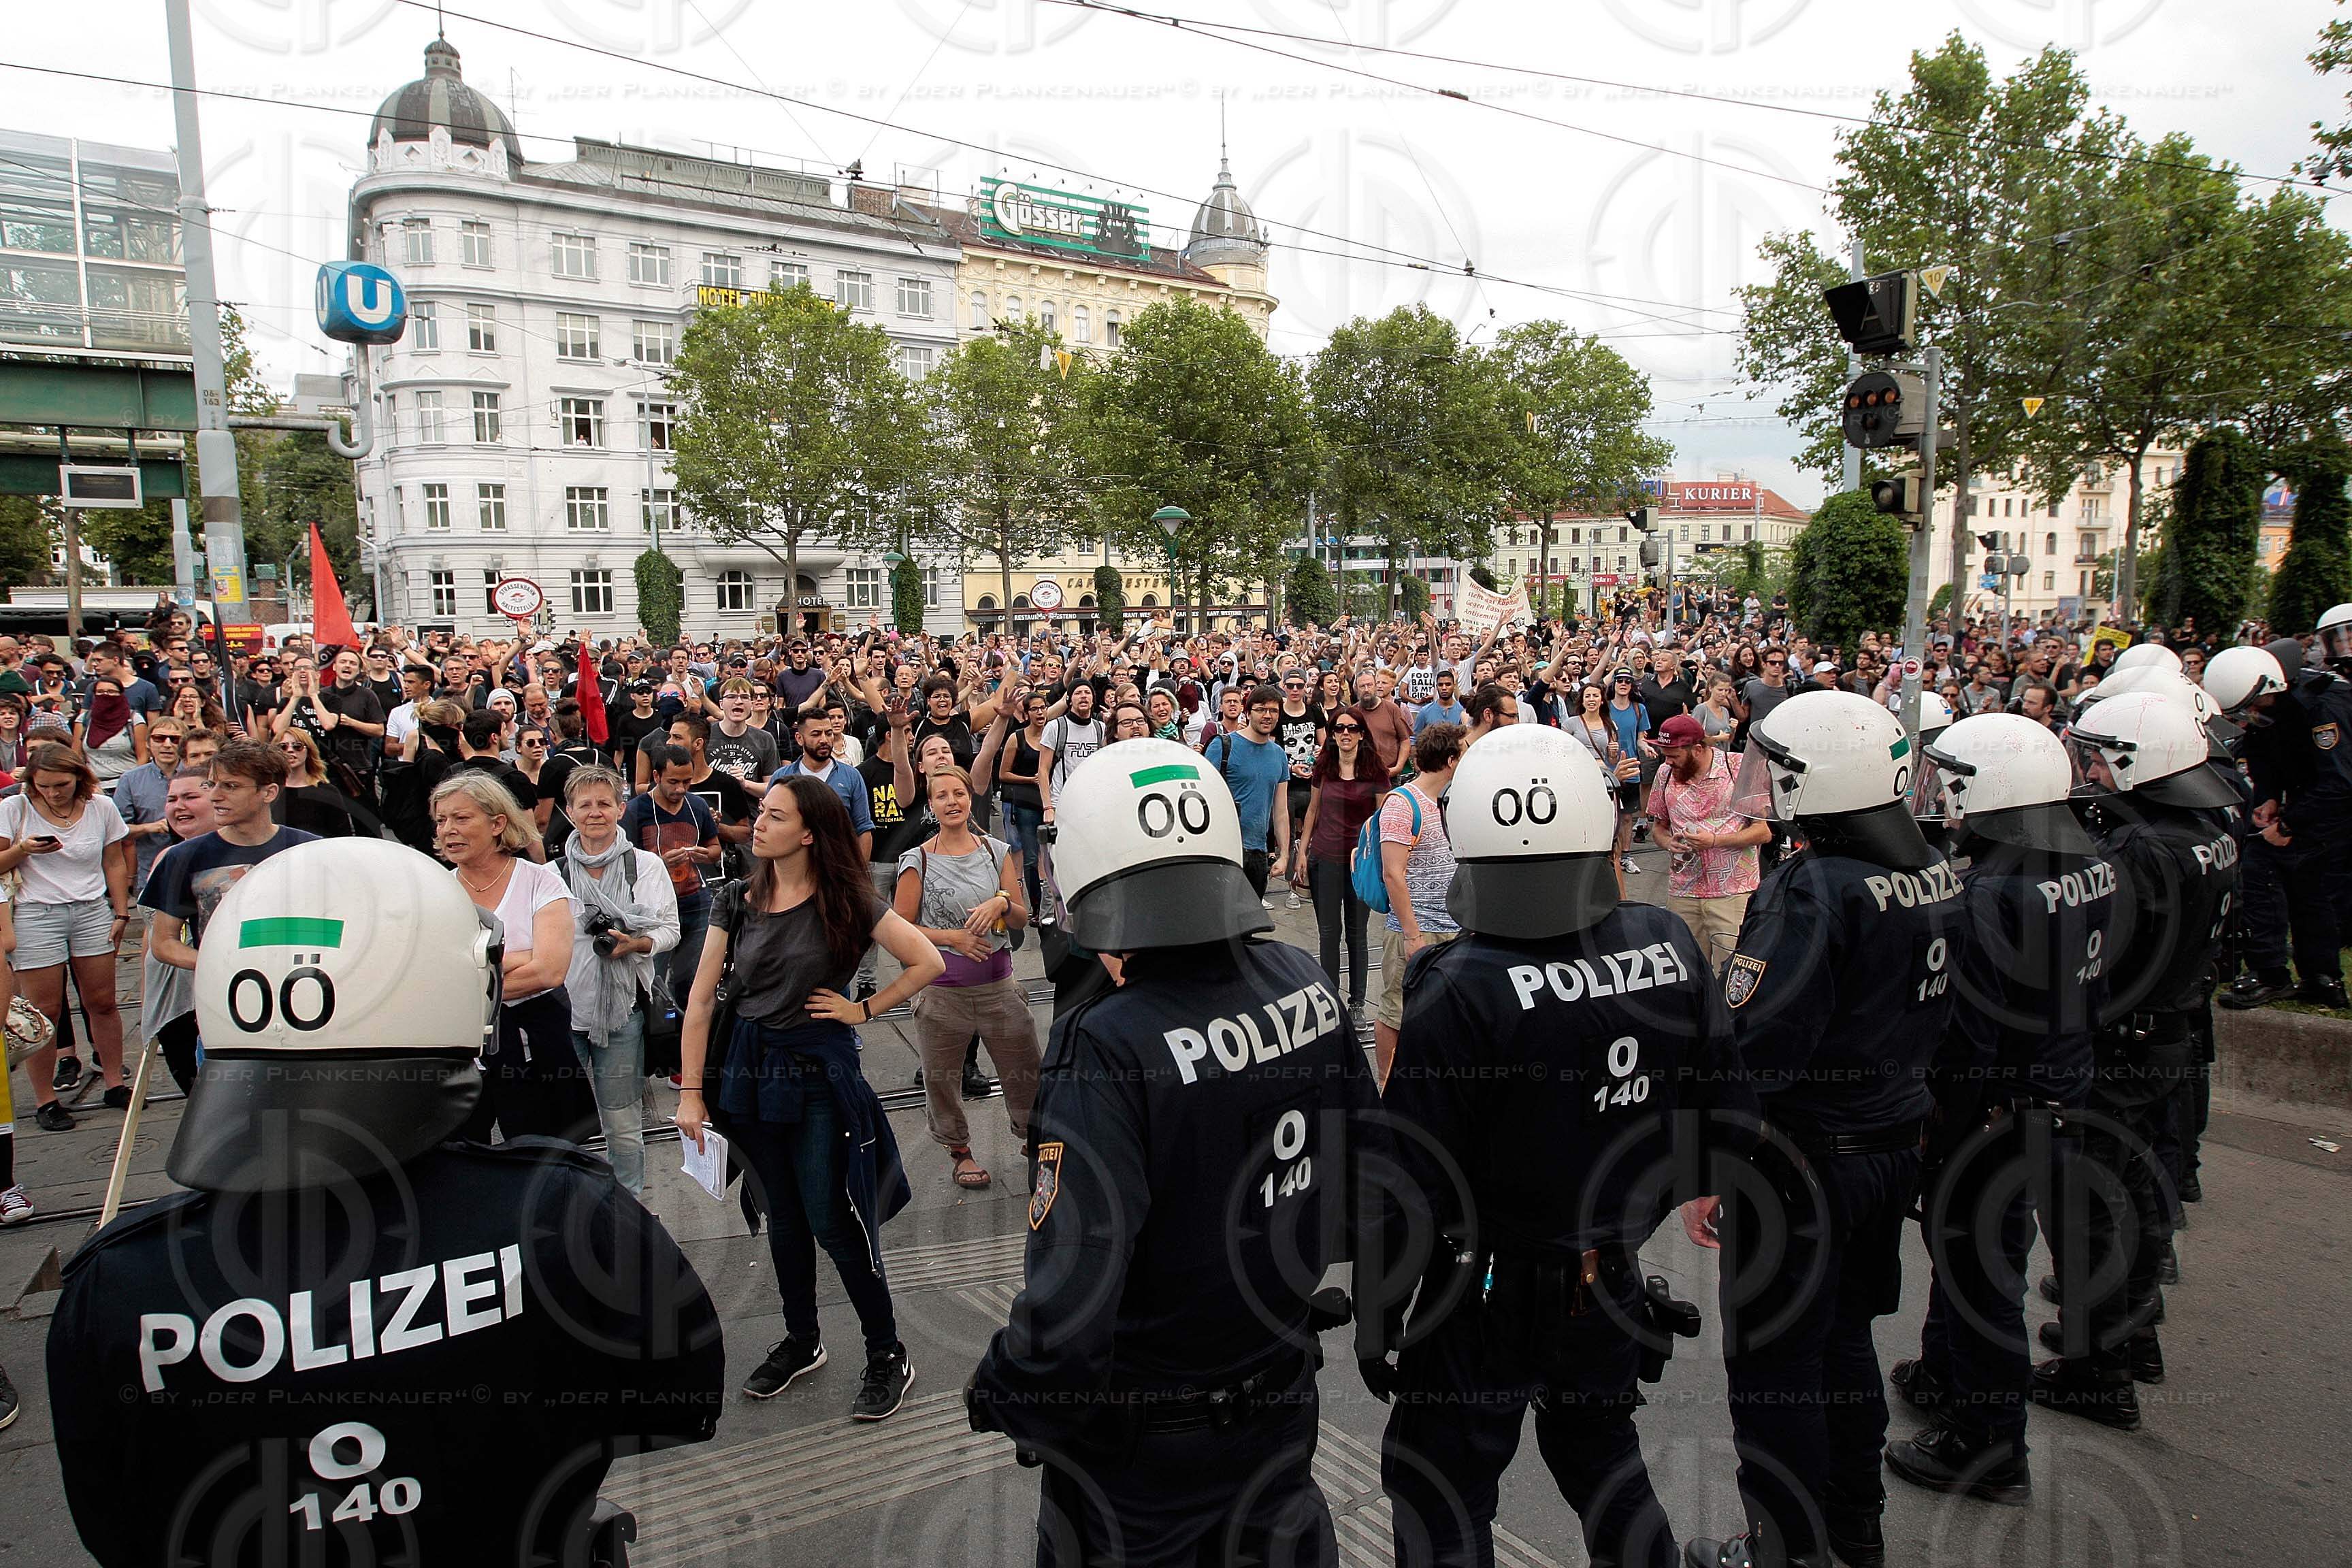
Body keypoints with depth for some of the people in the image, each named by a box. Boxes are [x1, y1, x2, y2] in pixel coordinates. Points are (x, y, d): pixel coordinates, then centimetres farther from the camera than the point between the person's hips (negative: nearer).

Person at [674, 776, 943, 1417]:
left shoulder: (845, 901, -9)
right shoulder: (738, 902, 1)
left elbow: (927, 962, -8)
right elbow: (701, 1001, 1)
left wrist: (864, 1009, -8)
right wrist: (691, 1092, -2)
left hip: (821, 1071, -4)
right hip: (749, 1069, 4)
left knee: (832, 1219, -2)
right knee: (782, 1214, 16)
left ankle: (888, 1355, 13)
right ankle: (800, 1342, 34)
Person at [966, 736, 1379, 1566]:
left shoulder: (1106, 1053, -31)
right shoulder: (1306, 985, -12)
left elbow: (1068, 1310, -31)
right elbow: (1366, 1164, 1)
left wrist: (997, 1394, -11)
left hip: (1140, 1446, -4)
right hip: (1283, 1401, 5)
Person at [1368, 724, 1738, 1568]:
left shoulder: (1458, 991, -26)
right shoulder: (1670, 947, -9)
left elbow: (1412, 1183, -21)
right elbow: (1722, 1106, 4)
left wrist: (1375, 1319, -6)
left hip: (1489, 1290, -5)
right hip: (1615, 1279, 6)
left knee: (1440, 1495, 13)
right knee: (1601, 1451, 29)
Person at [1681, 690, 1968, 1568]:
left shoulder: (1810, 893, -25)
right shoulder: (1938, 876, 2)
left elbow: (1749, 1051, -25)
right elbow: (1933, 1017, 13)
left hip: (1803, 1161, -9)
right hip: (1896, 1145, 9)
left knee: (1774, 1365, 7)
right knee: (1845, 1340, 24)